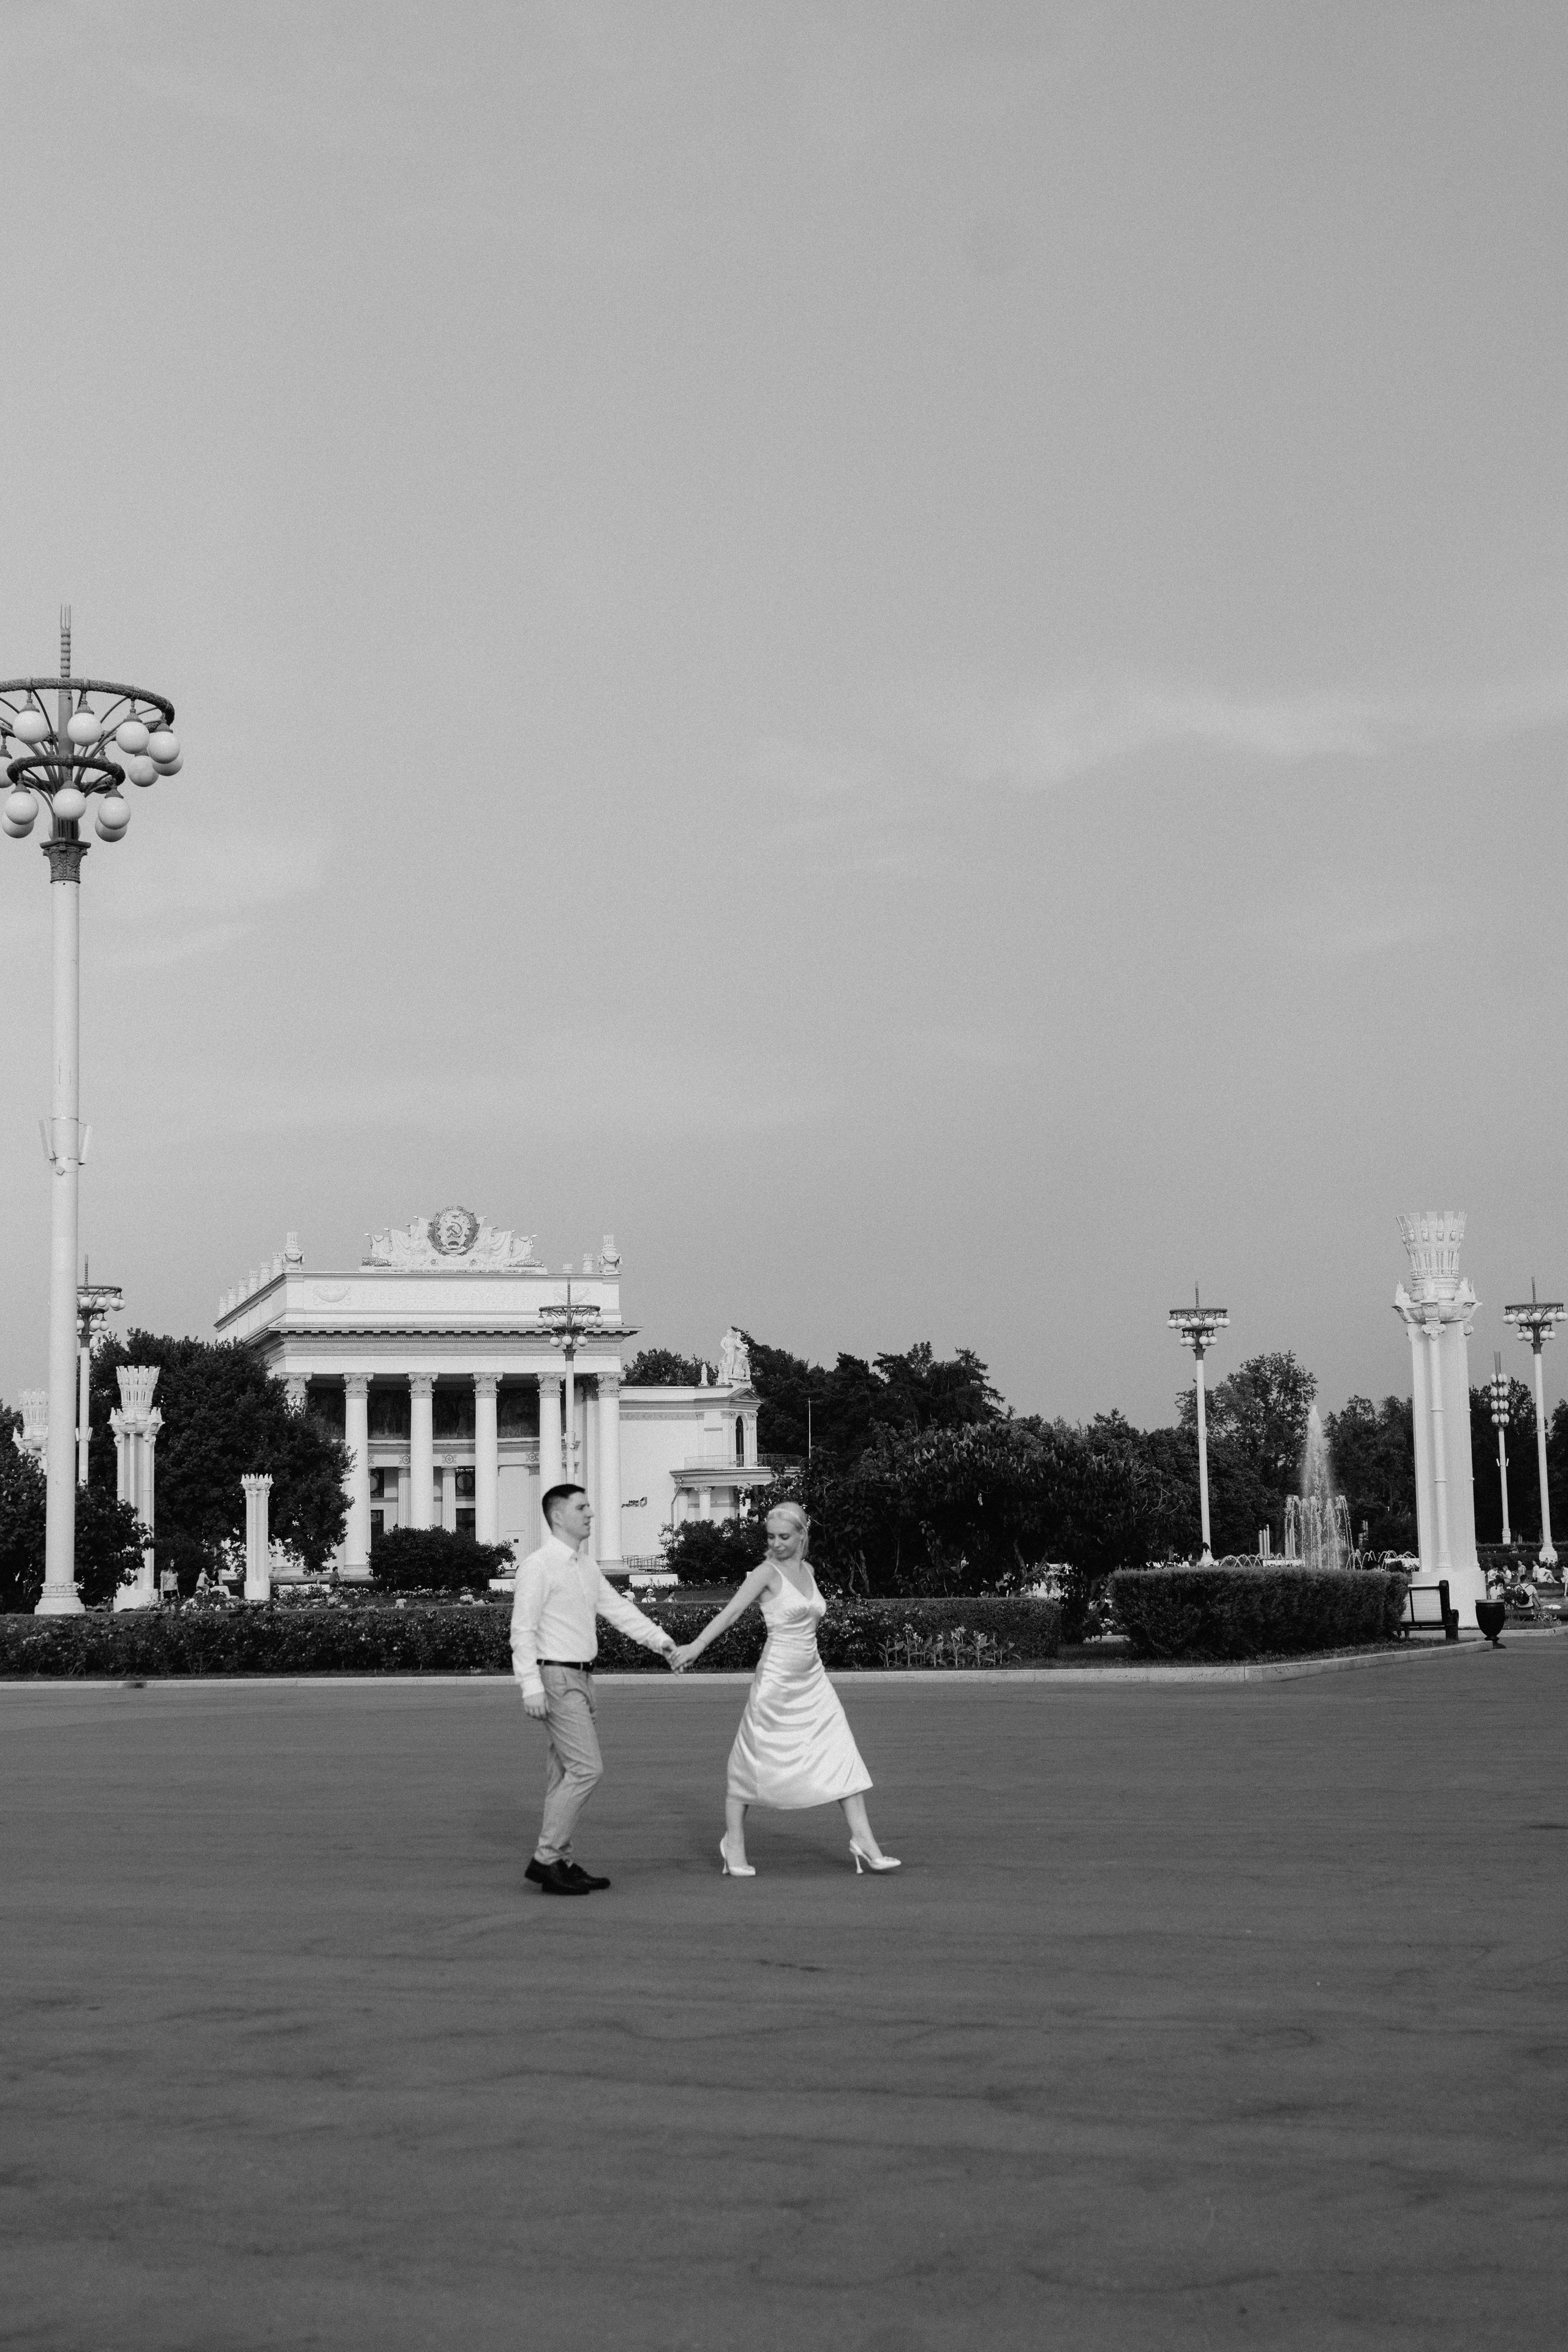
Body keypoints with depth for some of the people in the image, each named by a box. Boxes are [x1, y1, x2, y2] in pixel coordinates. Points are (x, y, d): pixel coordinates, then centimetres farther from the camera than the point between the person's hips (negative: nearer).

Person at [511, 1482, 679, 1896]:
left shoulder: (586, 1566, 14)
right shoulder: (539, 1566, -13)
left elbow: (617, 1607, 11)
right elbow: (523, 1629, -16)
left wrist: (660, 1639, 0)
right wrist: (531, 1686, -23)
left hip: (579, 1679, 9)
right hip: (556, 1679, -9)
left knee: (564, 1773, 11)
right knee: (587, 1769, -13)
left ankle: (560, 1863, 17)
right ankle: (546, 1859, -8)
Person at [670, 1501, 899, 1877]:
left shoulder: (807, 1570, 9)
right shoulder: (767, 1573, -11)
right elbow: (731, 1610, -23)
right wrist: (696, 1645, -35)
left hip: (811, 1678, 6)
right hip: (776, 1676, -6)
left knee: (842, 1757, 0)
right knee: (755, 1760, 2)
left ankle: (863, 1840, 3)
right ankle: (733, 1844, 15)